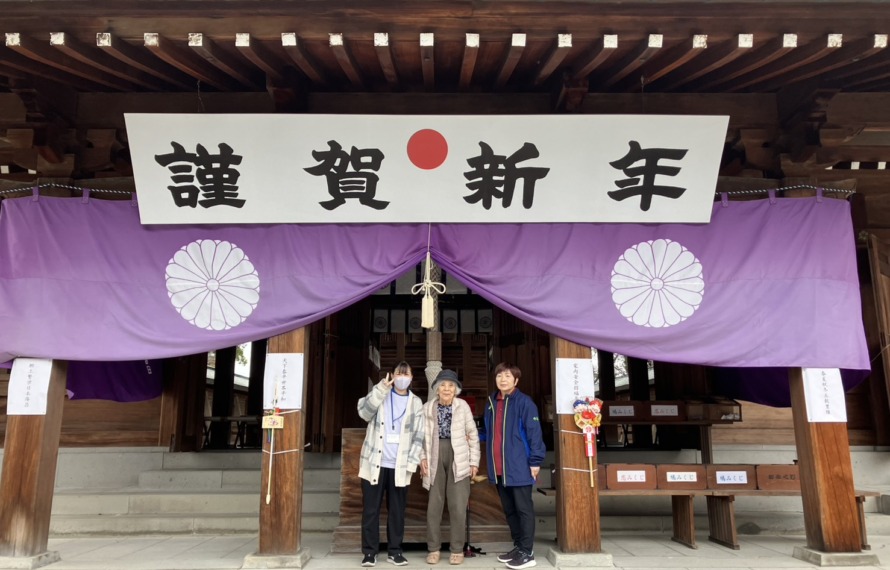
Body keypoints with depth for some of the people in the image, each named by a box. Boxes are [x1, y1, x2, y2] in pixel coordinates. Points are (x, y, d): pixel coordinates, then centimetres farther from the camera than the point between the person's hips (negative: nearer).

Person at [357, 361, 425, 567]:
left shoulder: (416, 403, 7)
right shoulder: (380, 395, 5)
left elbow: (418, 436, 5)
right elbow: (364, 412, -14)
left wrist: (411, 463, -3)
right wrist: (382, 388, -20)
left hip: (399, 466, 1)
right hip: (374, 462, -1)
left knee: (397, 510, 7)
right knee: (370, 509, 3)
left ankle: (394, 550, 20)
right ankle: (370, 551, 14)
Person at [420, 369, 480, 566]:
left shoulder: (462, 406, -1)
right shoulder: (427, 407, 1)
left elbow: (473, 434, 2)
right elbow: (423, 435, 4)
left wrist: (474, 461, 0)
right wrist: (422, 457, -7)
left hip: (458, 459, -1)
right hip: (435, 459, 1)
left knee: (457, 506, 2)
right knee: (434, 505, 6)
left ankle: (457, 549, 15)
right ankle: (433, 548, 19)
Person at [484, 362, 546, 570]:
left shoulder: (524, 402, -9)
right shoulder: (491, 403, 11)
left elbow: (534, 433, -12)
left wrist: (535, 461, -14)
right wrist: (489, 461, 16)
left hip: (519, 466, -7)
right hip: (499, 468, 7)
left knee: (523, 510, 2)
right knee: (509, 510, 16)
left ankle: (527, 552, 10)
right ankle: (518, 547, 28)